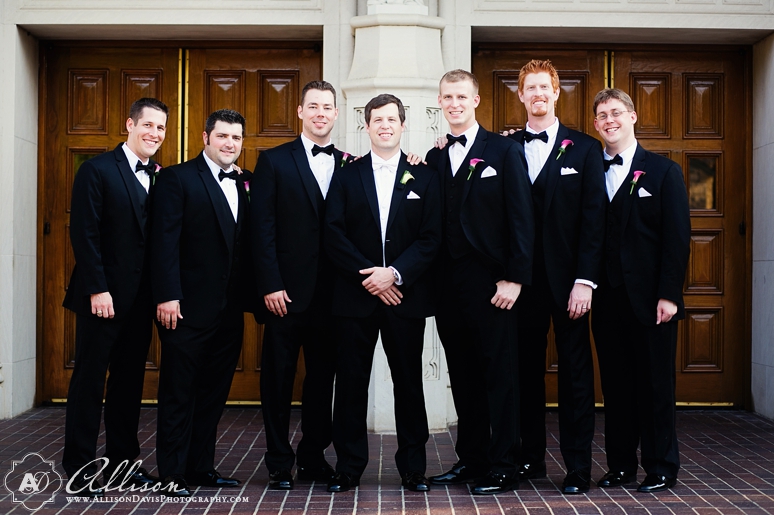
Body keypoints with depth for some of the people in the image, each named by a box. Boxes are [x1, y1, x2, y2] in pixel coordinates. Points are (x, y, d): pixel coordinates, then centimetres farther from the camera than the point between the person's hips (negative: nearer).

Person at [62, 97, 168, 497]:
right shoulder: (98, 170, -6)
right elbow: (84, 233, -11)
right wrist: (97, 289, -17)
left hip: (141, 297, 6)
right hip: (104, 295, -6)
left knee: (130, 380, 11)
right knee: (89, 379, 2)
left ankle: (122, 462, 21)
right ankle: (79, 468, 11)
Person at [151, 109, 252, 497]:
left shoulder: (243, 184, 14)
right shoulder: (177, 178, -4)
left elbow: (245, 243, 12)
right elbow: (165, 241, -11)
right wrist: (167, 296, -17)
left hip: (229, 310, 6)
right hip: (188, 307, -6)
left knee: (214, 392, 12)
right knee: (178, 392, 2)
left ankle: (201, 467, 22)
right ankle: (172, 475, 10)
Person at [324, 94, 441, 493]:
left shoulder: (424, 177, 8)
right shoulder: (346, 177, 9)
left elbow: (431, 238, 0)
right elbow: (334, 236, 0)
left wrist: (395, 273, -13)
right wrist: (369, 276, -11)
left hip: (405, 295, 0)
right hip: (355, 295, 1)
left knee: (408, 381, 5)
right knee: (351, 382, 4)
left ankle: (413, 468, 16)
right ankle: (348, 467, 13)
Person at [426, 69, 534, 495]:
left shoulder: (505, 151, 0)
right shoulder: (434, 158, 13)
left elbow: (521, 219, -6)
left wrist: (513, 279, -13)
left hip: (490, 283, -5)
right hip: (449, 285, 5)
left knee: (500, 376, 1)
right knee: (463, 376, 11)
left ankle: (503, 468, 9)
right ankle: (471, 460, 21)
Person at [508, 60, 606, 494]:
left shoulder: (585, 148, 4)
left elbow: (594, 218, -2)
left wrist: (584, 280, -9)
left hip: (567, 278, -2)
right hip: (522, 276, 2)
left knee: (576, 371, 2)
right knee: (526, 369, 8)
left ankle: (578, 467, 9)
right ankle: (531, 457, 19)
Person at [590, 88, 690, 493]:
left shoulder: (663, 171, 2)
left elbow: (677, 237, -4)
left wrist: (669, 294, -11)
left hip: (650, 298, -3)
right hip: (607, 298, 3)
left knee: (655, 383, 3)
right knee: (615, 384, 9)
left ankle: (661, 468, 14)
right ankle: (620, 464, 19)